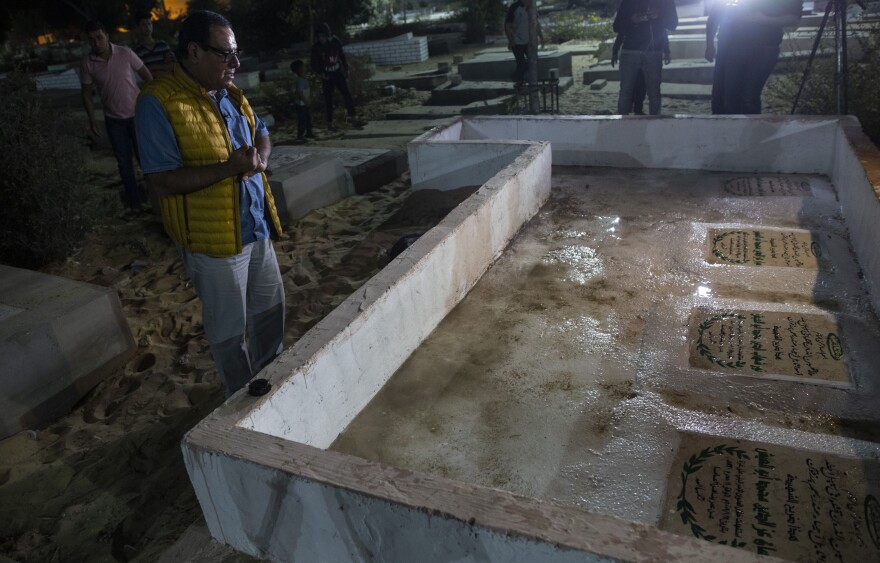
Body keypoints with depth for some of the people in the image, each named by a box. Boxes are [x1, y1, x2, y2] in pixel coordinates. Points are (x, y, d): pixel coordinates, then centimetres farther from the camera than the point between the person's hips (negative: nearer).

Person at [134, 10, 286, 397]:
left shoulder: (229, 92, 5)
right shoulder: (159, 103, -18)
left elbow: (260, 133, 17)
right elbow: (163, 181, -22)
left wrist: (259, 158, -7)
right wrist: (229, 167, -30)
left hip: (256, 225, 8)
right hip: (213, 237, -8)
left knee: (270, 304, 22)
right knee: (229, 328, 8)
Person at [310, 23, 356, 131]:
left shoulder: (336, 41, -4)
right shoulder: (316, 47, -10)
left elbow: (342, 55, 8)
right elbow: (314, 63, -4)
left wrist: (346, 69, 6)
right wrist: (320, 73, -17)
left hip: (338, 73, 2)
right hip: (327, 76, -2)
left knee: (347, 94, -1)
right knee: (328, 99, 1)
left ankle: (351, 116, 14)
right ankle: (329, 123, 9)